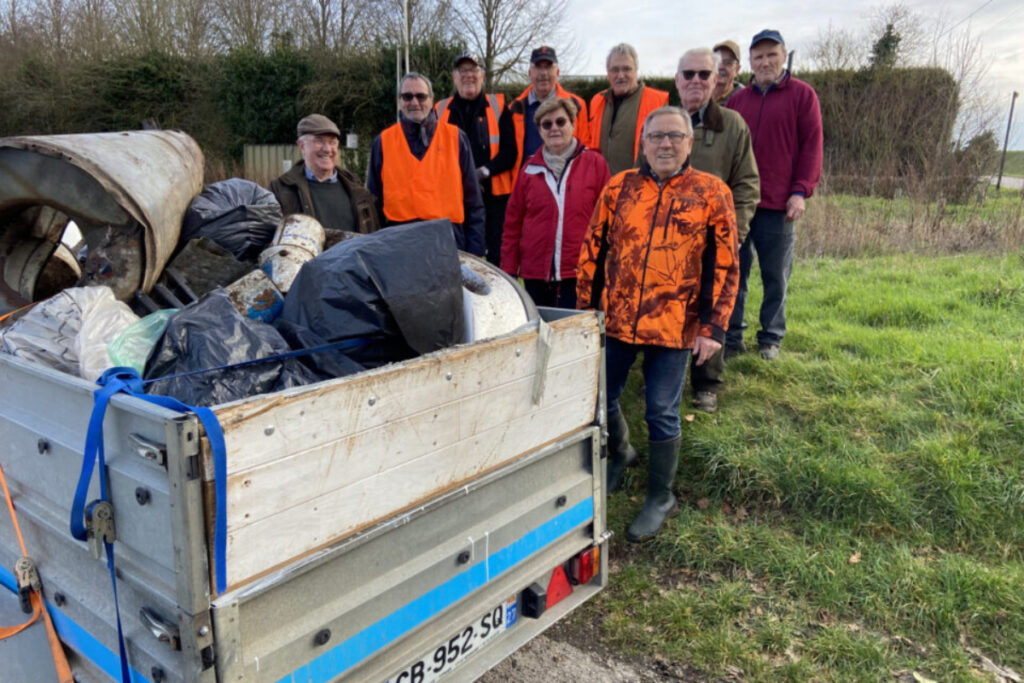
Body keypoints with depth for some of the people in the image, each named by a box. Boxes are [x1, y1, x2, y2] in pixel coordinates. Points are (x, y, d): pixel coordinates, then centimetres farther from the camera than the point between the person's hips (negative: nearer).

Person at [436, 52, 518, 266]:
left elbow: (510, 152, 2)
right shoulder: (441, 110, 12)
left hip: (494, 195, -1)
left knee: (497, 257, -2)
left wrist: (483, 172, -12)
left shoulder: (498, 106, 8)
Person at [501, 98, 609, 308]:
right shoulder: (530, 169, 9)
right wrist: (508, 270, 5)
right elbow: (513, 221, 10)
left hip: (579, 275, -2)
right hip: (535, 275, 3)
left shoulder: (594, 163, 2)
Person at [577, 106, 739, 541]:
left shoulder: (712, 193, -1)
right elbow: (592, 253, 9)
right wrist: (585, 311, 8)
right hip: (615, 321, 3)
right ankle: (619, 453, 45)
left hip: (674, 326, -3)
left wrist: (713, 327, -6)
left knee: (662, 415, 5)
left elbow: (725, 266, -1)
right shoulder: (619, 188, 5)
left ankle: (660, 497, 26)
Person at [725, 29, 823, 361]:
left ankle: (771, 339, 19)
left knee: (776, 277, 6)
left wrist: (801, 191, -10)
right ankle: (732, 337, 15)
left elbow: (812, 146, -1)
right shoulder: (737, 100, 14)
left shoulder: (802, 94, 4)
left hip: (778, 205, -3)